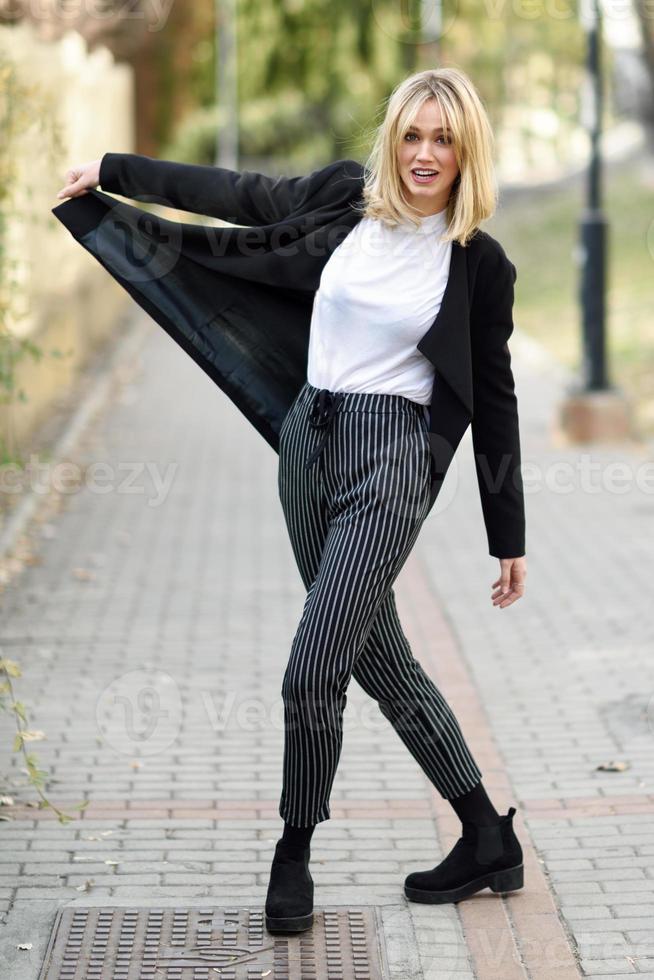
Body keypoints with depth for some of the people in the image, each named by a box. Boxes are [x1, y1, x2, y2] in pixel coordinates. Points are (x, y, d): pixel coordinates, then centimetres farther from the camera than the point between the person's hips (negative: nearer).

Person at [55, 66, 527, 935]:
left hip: (391, 460, -5)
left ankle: (294, 860, 10)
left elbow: (493, 403, 2)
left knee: (312, 673, -11)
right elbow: (236, 194, 16)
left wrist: (510, 540, 5)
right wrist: (113, 171, 20)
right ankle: (488, 841, 24)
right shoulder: (347, 197, 4)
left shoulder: (481, 266, -4)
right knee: (380, 661, 11)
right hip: (309, 440, 5)